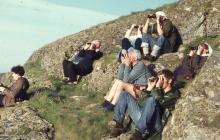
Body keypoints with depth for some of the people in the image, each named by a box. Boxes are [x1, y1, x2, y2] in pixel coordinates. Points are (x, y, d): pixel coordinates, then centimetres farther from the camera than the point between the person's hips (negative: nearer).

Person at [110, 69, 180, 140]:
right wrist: (149, 89, 7)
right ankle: (118, 125, -7)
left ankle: (138, 133, -35)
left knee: (152, 100, -36)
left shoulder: (174, 94, 4)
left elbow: (160, 102, -16)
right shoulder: (159, 91, 24)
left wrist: (157, 87, -10)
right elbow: (146, 102, 16)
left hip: (153, 124, -7)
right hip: (142, 116, 8)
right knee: (125, 95, 7)